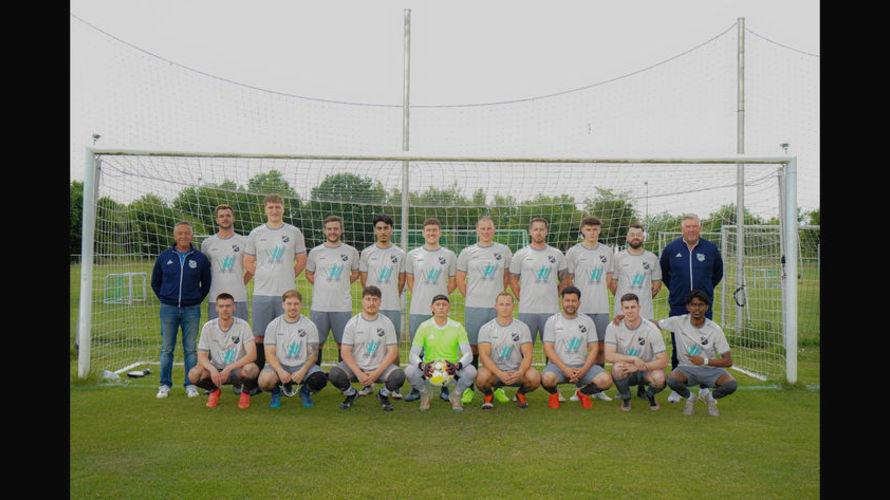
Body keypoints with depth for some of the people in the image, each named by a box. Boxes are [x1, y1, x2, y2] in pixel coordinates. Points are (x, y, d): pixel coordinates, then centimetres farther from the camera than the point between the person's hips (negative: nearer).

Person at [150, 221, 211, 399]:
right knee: (167, 349, 6)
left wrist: (197, 300, 5)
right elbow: (155, 282, 14)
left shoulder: (200, 258, 2)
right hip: (168, 309, 1)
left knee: (190, 349, 4)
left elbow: (206, 284, 10)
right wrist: (164, 299, 8)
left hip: (191, 310, -1)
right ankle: (165, 385, 16)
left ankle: (191, 385, 12)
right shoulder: (164, 257, 4)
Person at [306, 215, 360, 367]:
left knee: (343, 342, 5)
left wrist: (341, 285, 5)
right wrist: (322, 286, 4)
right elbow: (309, 274, 15)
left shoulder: (351, 251, 3)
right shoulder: (315, 252, 4)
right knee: (318, 342, 7)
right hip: (320, 305, 1)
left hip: (343, 306, 0)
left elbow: (355, 273, 15)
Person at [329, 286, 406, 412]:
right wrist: (359, 373, -19)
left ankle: (383, 394, 7)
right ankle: (351, 394, 7)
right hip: (356, 366, 0)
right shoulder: (353, 323, -2)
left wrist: (376, 373, -16)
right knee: (334, 374, -27)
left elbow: (393, 352, -4)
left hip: (380, 367, 0)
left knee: (399, 376, -29)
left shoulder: (387, 323, -1)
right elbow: (345, 352, -6)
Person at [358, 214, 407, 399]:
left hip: (393, 307, 0)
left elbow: (401, 281, 10)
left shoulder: (399, 253, 6)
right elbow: (363, 279, 9)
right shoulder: (367, 253, 7)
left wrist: (392, 298, 9)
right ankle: (367, 384, 14)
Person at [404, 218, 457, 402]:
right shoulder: (413, 254, 6)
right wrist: (421, 297, 8)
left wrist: (441, 296, 5)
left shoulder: (449, 255, 4)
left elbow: (453, 282, 11)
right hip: (417, 310, 1)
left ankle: (444, 387, 15)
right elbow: (410, 280, 14)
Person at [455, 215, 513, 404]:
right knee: (473, 347, 3)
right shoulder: (467, 252, 5)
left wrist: (498, 295, 7)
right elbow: (459, 279, 11)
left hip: (497, 306, 1)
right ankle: (469, 388, 11)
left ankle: (497, 387, 16)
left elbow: (508, 276, 14)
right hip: (474, 307, -1)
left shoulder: (504, 251, 7)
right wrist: (470, 296, 5)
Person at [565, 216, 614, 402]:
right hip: (580, 308, -3)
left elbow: (608, 278, 16)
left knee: (600, 347, 7)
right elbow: (568, 280, 2)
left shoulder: (607, 252, 10)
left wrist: (598, 294, 7)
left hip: (601, 308, 3)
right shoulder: (574, 252, 0)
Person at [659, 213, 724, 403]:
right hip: (678, 306, 0)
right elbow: (663, 272, 16)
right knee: (677, 348, 5)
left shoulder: (710, 249, 3)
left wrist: (706, 289, 12)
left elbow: (718, 273, 18)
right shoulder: (671, 249, 1)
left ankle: (705, 388, 14)